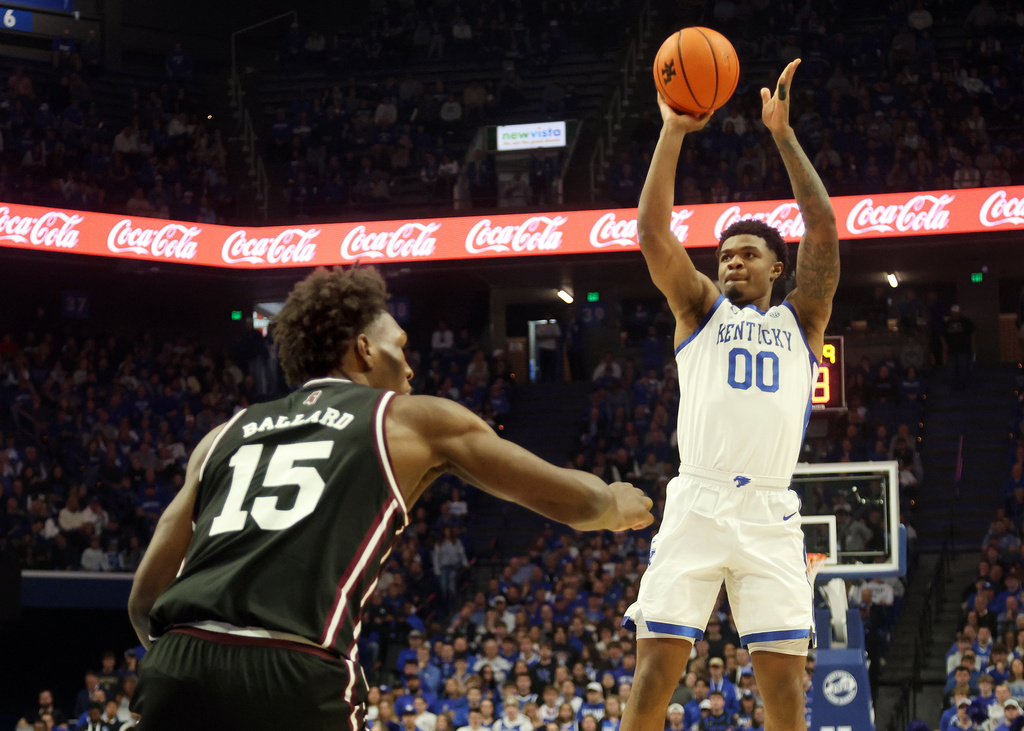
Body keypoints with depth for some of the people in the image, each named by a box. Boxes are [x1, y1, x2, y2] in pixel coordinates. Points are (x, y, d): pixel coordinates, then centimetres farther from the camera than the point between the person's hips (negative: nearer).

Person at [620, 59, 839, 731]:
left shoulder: (801, 320, 18)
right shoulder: (701, 310, 17)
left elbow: (823, 230, 5)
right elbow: (653, 232, 4)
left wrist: (784, 134, 2)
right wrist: (672, 132, -2)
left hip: (770, 513, 1)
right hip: (696, 504, -1)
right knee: (655, 671, -8)